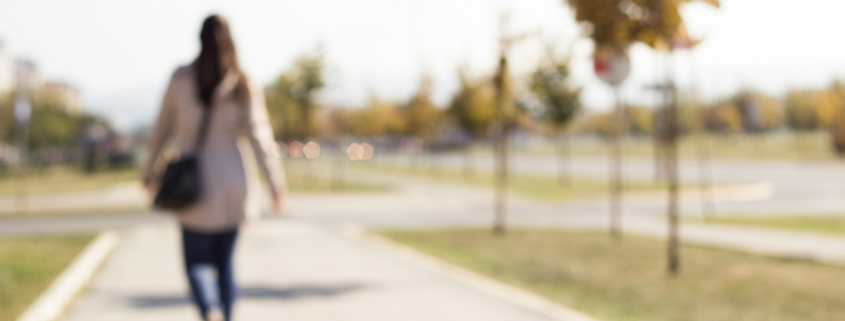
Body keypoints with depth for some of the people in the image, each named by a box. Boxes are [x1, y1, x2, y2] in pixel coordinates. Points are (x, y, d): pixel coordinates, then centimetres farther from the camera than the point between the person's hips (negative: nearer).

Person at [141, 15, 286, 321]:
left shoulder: (181, 78, -3)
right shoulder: (243, 86, -4)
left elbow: (163, 127, 4)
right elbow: (260, 136, -8)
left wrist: (151, 169, 17)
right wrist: (275, 182, -5)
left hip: (193, 182, -1)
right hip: (231, 182, 1)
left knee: (197, 261, 3)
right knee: (225, 262, 14)